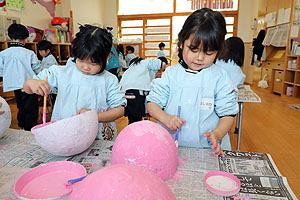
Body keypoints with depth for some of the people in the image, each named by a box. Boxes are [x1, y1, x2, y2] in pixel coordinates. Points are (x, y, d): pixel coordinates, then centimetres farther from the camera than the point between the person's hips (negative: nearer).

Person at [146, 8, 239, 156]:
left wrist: (217, 134, -15)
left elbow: (228, 113, 2)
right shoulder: (171, 73, 4)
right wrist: (165, 118, -14)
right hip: (171, 145, 1)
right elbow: (152, 102, 5)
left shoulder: (219, 77, 1)